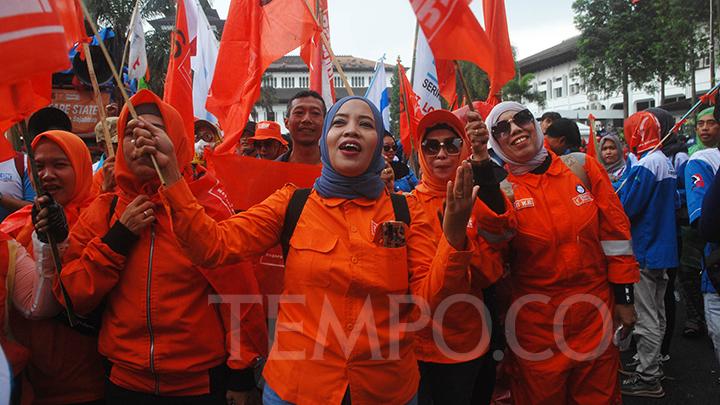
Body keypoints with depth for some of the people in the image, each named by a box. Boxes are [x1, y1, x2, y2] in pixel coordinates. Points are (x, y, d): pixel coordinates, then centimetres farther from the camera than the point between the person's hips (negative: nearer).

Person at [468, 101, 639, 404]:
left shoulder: (581, 167, -1)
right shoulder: (502, 188, -5)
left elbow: (615, 230, 3)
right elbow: (495, 233, -28)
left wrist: (624, 296, 2)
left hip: (595, 314, 2)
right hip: (536, 322, -1)